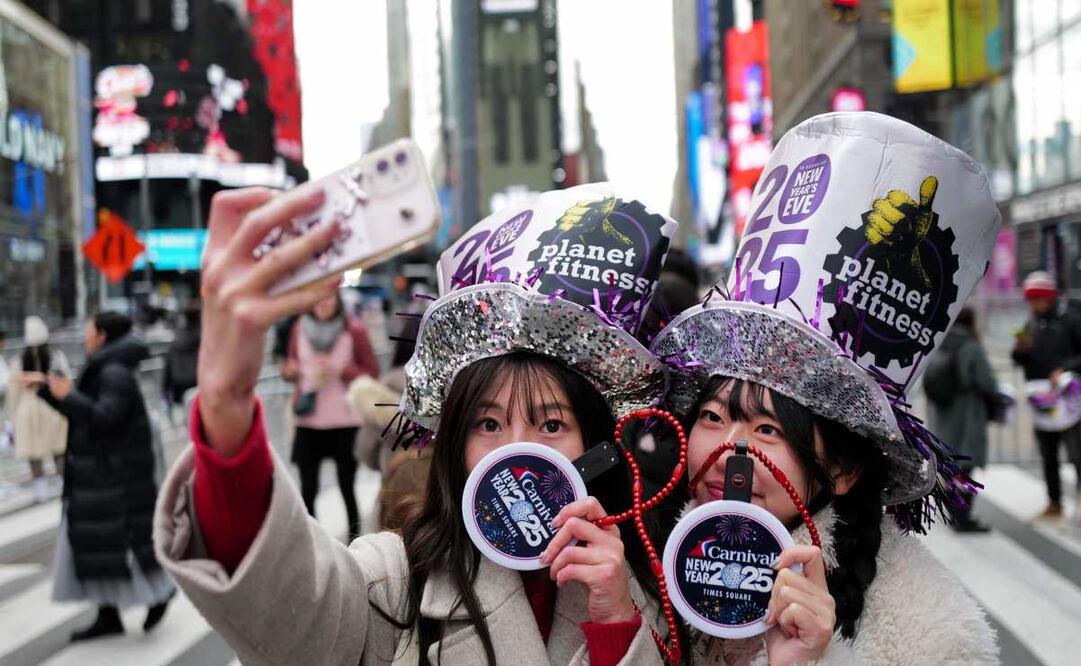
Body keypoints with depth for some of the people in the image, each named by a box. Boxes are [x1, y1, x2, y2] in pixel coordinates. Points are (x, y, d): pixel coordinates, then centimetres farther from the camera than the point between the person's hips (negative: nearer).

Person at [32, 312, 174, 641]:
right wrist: (47, 389, 17)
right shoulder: (103, 370, 14)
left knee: (115, 539, -4)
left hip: (114, 475, -10)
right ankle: (108, 616, 13)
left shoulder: (116, 373, -16)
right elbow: (82, 411, 21)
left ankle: (158, 593, 12)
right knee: (90, 543, 9)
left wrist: (68, 396, -20)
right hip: (96, 472, 10)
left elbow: (106, 416, -26)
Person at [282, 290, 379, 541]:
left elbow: (372, 372, 0)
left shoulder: (353, 329, -3)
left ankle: (354, 541, 15)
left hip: (344, 421, -2)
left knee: (347, 488, 3)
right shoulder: (301, 327, 5)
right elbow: (292, 365, 17)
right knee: (308, 488, 2)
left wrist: (338, 370, -13)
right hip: (308, 421, 2)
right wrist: (289, 371, -6)